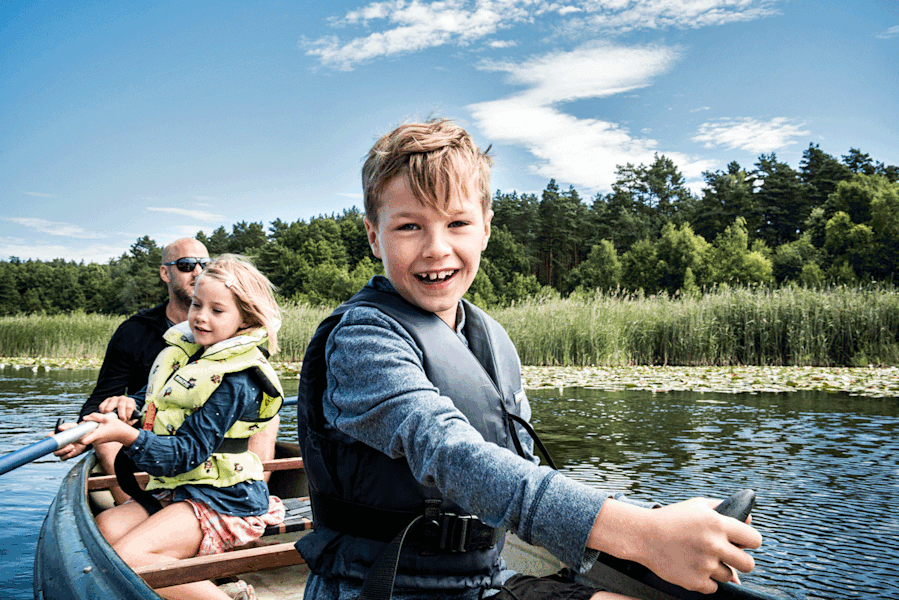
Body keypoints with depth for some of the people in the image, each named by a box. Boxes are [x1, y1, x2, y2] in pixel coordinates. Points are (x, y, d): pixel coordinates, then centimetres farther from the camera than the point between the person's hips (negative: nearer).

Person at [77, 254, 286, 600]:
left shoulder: (235, 381, -18)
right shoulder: (185, 350, 9)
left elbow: (185, 454, -22)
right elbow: (156, 401, 24)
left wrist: (127, 436, -34)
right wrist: (130, 404, 1)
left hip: (222, 501, -9)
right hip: (175, 492, 9)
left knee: (128, 556, -25)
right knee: (103, 527, -12)